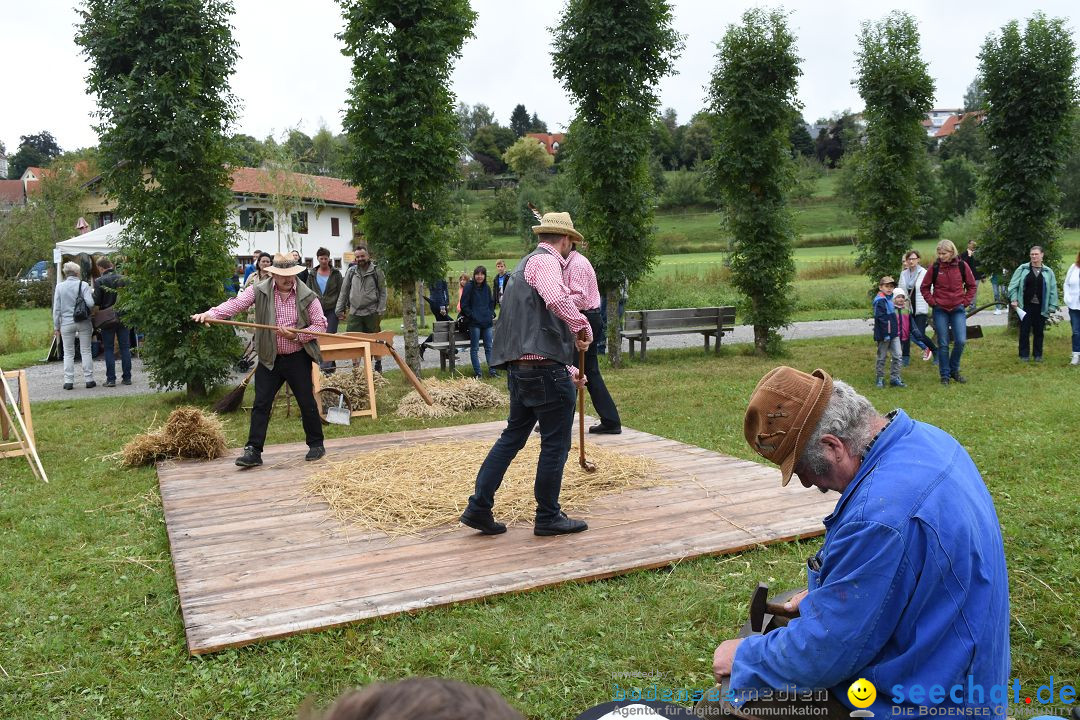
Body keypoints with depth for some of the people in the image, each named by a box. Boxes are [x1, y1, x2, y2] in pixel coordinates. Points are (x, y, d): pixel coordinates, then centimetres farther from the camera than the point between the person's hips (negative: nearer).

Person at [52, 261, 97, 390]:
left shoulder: (59, 286, 0)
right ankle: (89, 379, 9)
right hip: (83, 322, -1)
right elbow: (90, 303, -15)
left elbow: (56, 308, 2)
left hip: (66, 323, 1)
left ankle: (68, 381, 6)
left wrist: (56, 327, 8)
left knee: (68, 353, 8)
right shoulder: (83, 285, -6)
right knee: (86, 351, 7)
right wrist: (91, 293, 8)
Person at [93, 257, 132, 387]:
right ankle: (127, 378, 9)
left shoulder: (100, 281, -10)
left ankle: (111, 379, 3)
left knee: (109, 349, 5)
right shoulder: (124, 279, -1)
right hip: (124, 318, 3)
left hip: (107, 320, -3)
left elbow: (96, 303, -9)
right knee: (125, 348, 8)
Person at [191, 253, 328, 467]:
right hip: (269, 359, 1)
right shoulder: (259, 291, -5)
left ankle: (316, 445, 23)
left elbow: (320, 325, -5)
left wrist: (296, 335, -18)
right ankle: (253, 451, 7)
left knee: (307, 403, 6)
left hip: (298, 359, -1)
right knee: (261, 405, 1)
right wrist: (210, 314, -31)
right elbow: (235, 304, -15)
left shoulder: (307, 296, -7)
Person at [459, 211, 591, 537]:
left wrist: (568, 369, 30)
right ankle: (548, 517, 15)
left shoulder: (525, 266, 24)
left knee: (513, 435, 16)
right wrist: (583, 327, -16)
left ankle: (479, 507, 16)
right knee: (555, 443, 4)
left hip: (519, 367, 9)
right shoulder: (544, 261, -7)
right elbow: (557, 299, -32)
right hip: (545, 368, -9)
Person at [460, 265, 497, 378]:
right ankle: (477, 373, 6)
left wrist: (491, 314, 9)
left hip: (487, 322, 5)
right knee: (475, 348, 2)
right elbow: (464, 306, -6)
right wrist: (472, 315, -11)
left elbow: (491, 302, 22)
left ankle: (492, 370, 13)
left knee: (489, 347, 8)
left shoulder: (487, 288, 10)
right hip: (474, 323, -5)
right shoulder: (469, 288, -5)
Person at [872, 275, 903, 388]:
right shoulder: (880, 300, -16)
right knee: (882, 357, 5)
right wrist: (886, 334, -23)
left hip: (894, 334, 8)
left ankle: (895, 378, 10)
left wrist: (897, 331, 20)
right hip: (884, 334, -8)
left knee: (897, 356, 3)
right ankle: (880, 379, 16)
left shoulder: (889, 299, 13)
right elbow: (880, 318, -21)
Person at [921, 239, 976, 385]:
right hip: (940, 310, 0)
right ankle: (945, 375, 12)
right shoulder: (935, 267, -3)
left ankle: (954, 370, 15)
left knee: (961, 341, -7)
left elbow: (971, 285, 10)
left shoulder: (962, 266, -2)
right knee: (943, 344, 2)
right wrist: (932, 302, -2)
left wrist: (966, 301, 1)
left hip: (958, 309, 1)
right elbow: (924, 287, 7)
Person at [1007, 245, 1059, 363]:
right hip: (1025, 306, -1)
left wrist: (1052, 306, 1)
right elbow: (1013, 285, 1)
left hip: (1040, 307, 1)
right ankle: (1024, 355, 10)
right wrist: (1013, 299, -9)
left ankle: (1038, 354, 19)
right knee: (1024, 331, 2)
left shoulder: (1048, 272, 6)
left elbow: (1053, 290, 6)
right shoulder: (1022, 269, 2)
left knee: (1039, 331, 8)